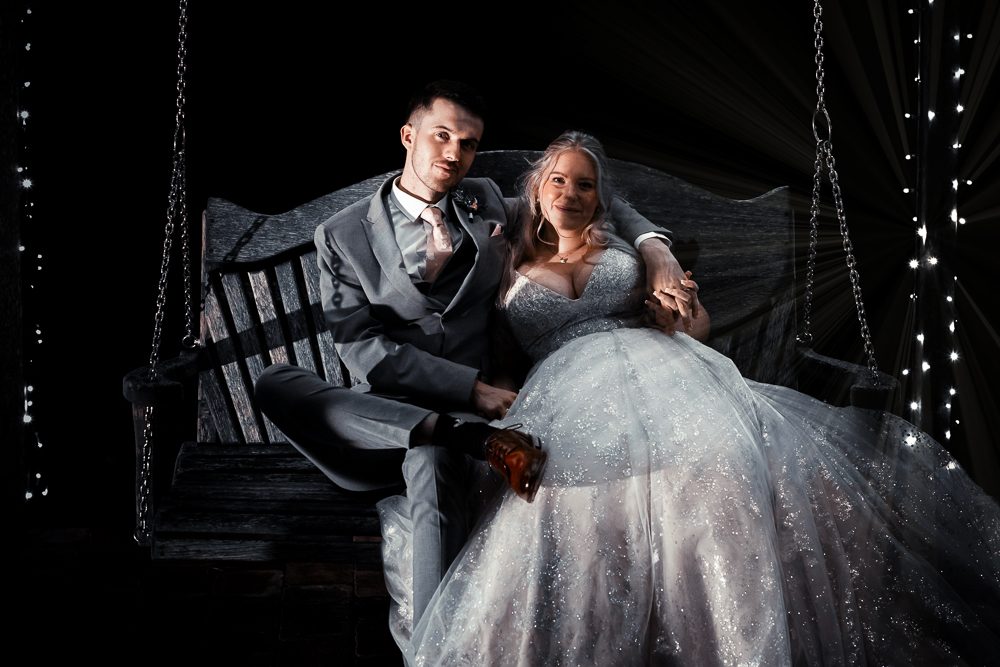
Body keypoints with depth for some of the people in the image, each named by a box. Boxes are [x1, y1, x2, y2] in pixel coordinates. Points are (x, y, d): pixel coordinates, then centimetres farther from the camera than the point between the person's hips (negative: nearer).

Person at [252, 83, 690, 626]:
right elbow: (362, 350, -6)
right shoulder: (343, 236, 5)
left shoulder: (486, 205, 15)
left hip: (466, 415, 0)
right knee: (273, 382, -29)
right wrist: (473, 389, -15)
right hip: (382, 417, 1)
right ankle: (478, 440, -35)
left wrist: (652, 244, 5)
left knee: (433, 464, -38)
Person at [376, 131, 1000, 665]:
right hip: (570, 389, 0)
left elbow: (697, 322, 25)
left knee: (720, 455, -32)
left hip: (660, 367, 1)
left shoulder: (628, 251, 28)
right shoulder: (513, 269, 26)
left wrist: (684, 302, 1)